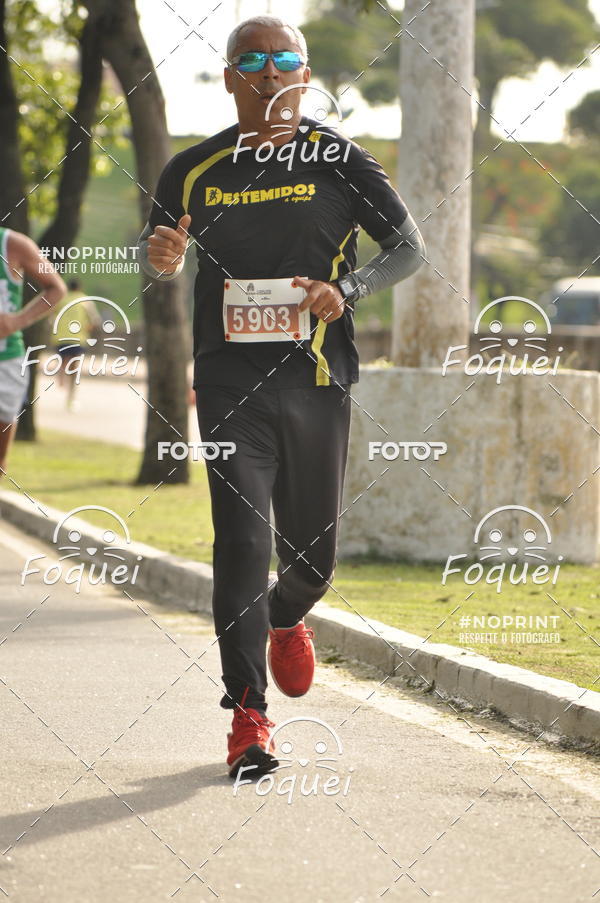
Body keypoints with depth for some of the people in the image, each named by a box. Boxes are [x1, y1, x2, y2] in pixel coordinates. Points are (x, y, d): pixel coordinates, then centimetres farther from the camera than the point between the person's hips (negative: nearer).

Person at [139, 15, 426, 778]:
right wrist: (160, 259, -9)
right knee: (242, 542, -13)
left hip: (316, 380, 1)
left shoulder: (339, 163, 2)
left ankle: (286, 620, 45)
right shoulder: (194, 171, 5)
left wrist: (347, 290, -13)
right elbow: (161, 259, 17)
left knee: (313, 554, 8)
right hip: (231, 382, -1)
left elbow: (409, 247, 5)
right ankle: (248, 716, -10)